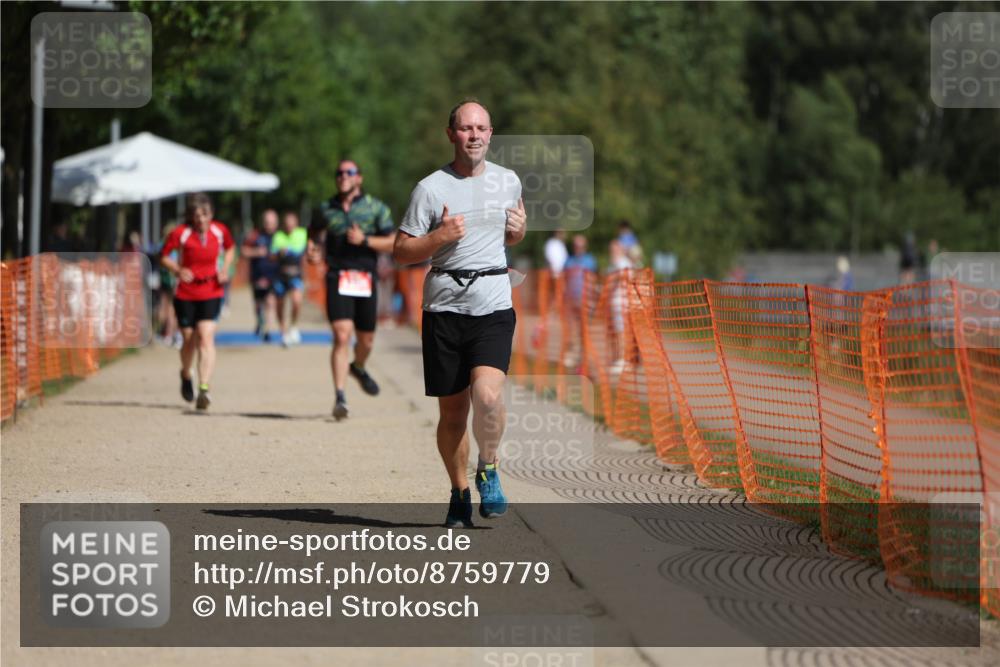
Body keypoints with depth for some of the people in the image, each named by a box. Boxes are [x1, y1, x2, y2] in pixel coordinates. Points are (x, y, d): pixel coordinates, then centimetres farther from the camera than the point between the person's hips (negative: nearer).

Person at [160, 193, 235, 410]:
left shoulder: (220, 230, -4)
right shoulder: (180, 233, -12)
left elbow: (230, 248, 16)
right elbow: (164, 256, 0)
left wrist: (225, 269, 0)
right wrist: (178, 270, -19)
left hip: (211, 293, 0)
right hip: (186, 294, 0)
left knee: (206, 337, -16)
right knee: (189, 340, 8)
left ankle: (204, 389, -22)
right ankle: (186, 375, 40)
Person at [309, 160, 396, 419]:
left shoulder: (376, 208, 4)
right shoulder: (327, 208, 10)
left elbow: (393, 243, 0)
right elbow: (316, 233, 27)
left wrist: (364, 240, -13)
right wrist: (312, 248, 5)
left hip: (365, 281, 1)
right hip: (337, 279, -1)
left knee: (366, 340, 12)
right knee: (342, 337, -16)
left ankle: (358, 368, 47)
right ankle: (340, 398, -17)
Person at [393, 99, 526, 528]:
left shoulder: (508, 182, 11)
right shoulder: (431, 188, -1)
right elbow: (401, 252, -1)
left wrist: (519, 229, 5)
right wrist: (439, 237, -17)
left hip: (494, 306, 1)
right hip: (445, 306, -1)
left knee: (487, 394, -21)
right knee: (452, 412, 4)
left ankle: (489, 470, 2)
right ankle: (459, 492, 23)